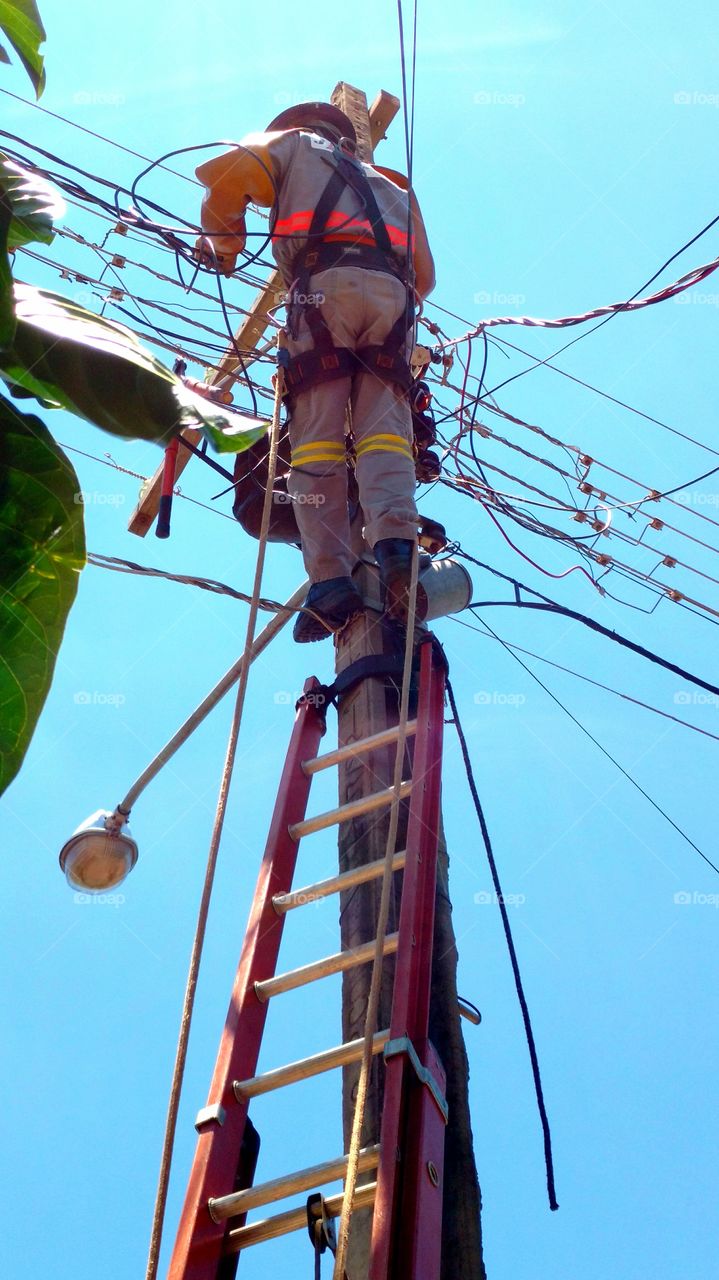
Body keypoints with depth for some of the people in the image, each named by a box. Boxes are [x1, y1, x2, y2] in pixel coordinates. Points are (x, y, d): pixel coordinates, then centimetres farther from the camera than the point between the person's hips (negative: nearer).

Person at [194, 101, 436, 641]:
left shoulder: (295, 144, 29)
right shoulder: (392, 187, 40)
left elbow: (224, 173, 12)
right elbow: (424, 277, 32)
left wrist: (224, 244, 25)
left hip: (324, 287, -3)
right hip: (392, 294, 4)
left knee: (316, 438, -10)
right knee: (383, 429, -8)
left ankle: (331, 580, -23)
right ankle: (395, 540, -35)